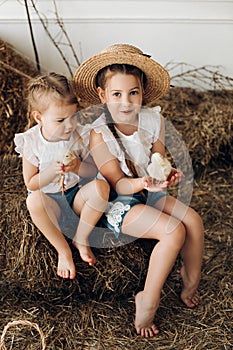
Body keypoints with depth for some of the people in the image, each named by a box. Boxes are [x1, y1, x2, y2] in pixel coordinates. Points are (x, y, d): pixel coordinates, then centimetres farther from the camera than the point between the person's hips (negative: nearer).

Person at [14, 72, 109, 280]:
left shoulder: (80, 136, -9)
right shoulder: (31, 143, -14)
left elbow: (94, 172, -3)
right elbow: (31, 185, -10)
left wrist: (78, 166, -26)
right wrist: (51, 171, -28)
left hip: (78, 196, 2)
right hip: (50, 200, -1)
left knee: (101, 187, -29)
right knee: (34, 201, -36)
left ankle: (81, 239, -8)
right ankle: (63, 250, -15)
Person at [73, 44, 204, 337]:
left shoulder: (153, 119, -8)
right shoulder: (99, 134, -22)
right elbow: (118, 183, -19)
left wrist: (168, 175, -22)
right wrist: (141, 183, -40)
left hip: (148, 191, 5)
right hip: (116, 203, -5)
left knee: (193, 220, -15)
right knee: (173, 231, -23)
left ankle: (191, 280, 12)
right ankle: (148, 302, -7)